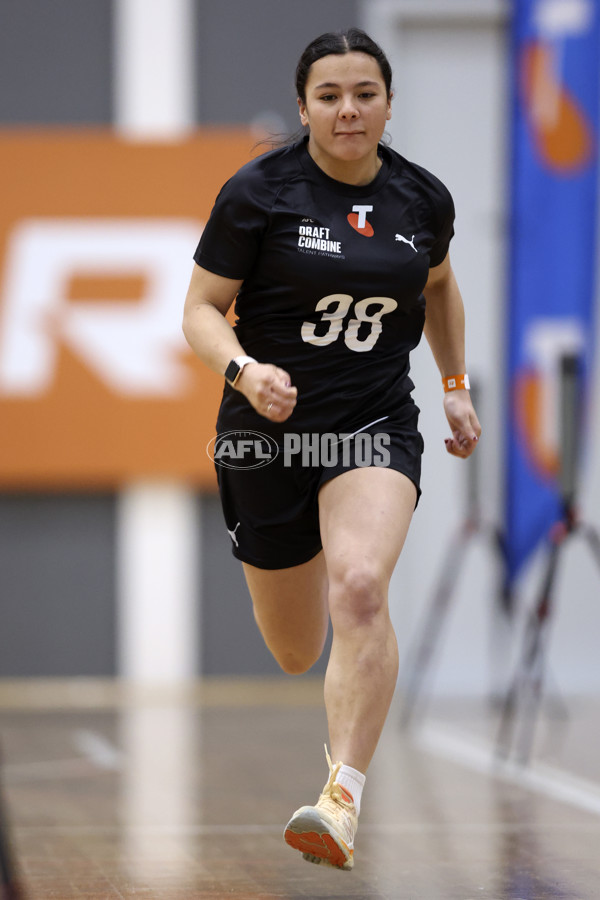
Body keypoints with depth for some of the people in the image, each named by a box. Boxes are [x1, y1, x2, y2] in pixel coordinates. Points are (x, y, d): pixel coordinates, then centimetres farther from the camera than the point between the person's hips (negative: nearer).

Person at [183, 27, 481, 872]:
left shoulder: (423, 199, 2)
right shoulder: (258, 191, -8)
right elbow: (202, 309, -6)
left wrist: (456, 383, 19)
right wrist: (244, 371, -24)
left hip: (377, 426, 0)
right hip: (270, 426, 0)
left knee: (360, 587, -28)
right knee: (295, 654, 11)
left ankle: (343, 801, -29)